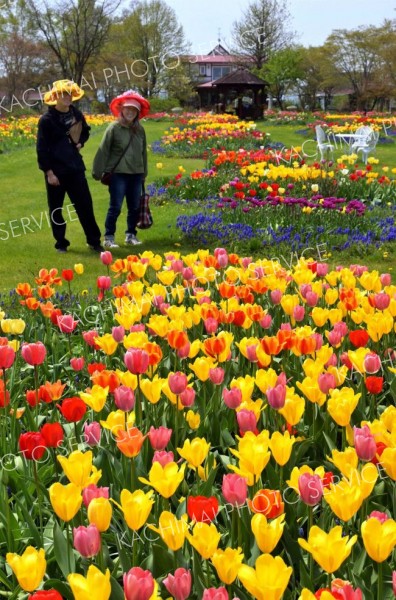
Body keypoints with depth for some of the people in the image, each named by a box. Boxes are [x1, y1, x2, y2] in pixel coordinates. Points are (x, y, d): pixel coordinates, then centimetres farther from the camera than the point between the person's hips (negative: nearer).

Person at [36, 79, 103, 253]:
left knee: (85, 205, 4)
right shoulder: (47, 119, -8)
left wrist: (80, 143, 5)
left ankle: (94, 241, 13)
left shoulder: (76, 114, 6)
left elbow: (85, 131, 27)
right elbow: (42, 148, -9)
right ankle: (61, 243, 18)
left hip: (75, 168, 3)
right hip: (55, 171, -3)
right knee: (56, 209, 6)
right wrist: (49, 172, -13)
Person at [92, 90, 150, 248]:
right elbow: (103, 151, -6)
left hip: (136, 174, 5)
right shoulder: (114, 128, -6)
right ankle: (109, 238, 6)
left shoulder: (140, 130, 7)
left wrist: (144, 173, 17)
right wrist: (98, 171, -8)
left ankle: (131, 235, 24)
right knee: (115, 207, -3)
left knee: (134, 207, 10)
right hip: (118, 173, -5)